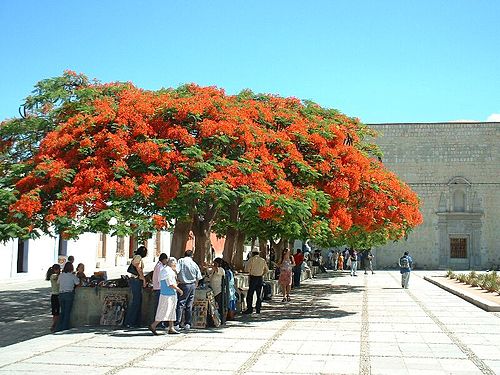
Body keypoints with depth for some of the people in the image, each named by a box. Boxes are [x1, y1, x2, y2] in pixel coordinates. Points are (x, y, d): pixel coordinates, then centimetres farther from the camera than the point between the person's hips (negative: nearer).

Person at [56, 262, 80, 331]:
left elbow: (58, 282, 17)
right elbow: (77, 283, -4)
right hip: (69, 294, -4)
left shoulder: (61, 275, 4)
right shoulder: (72, 276, -6)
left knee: (62, 311, 15)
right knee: (67, 312, 4)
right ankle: (65, 328, 6)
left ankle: (59, 328, 15)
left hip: (61, 294, 4)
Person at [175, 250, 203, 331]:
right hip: (192, 285, 4)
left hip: (184, 285, -4)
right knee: (189, 305, 10)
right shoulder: (194, 264, 10)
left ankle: (177, 324, -8)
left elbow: (176, 271, -17)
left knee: (180, 304, -4)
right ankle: (187, 324, 12)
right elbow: (198, 278, 13)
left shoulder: (181, 261, -2)